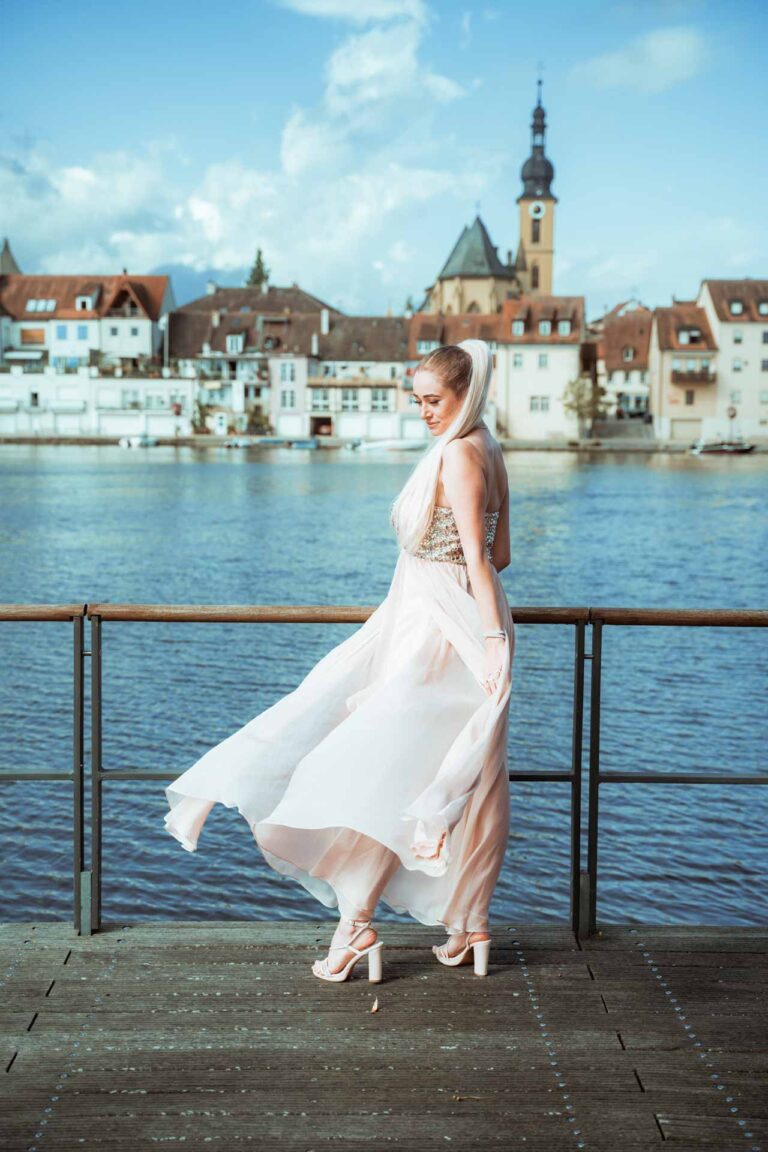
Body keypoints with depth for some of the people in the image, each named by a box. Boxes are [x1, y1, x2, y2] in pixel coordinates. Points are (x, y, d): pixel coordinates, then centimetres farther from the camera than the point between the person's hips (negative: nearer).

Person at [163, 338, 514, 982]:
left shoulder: (458, 453, -14)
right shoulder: (488, 450, 14)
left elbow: (477, 556, -21)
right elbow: (498, 554, 18)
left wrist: (496, 637, -24)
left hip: (437, 637, -10)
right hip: (439, 624, 10)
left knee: (381, 761, -7)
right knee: (468, 781, 11)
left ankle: (357, 920, -5)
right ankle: (470, 927, 18)